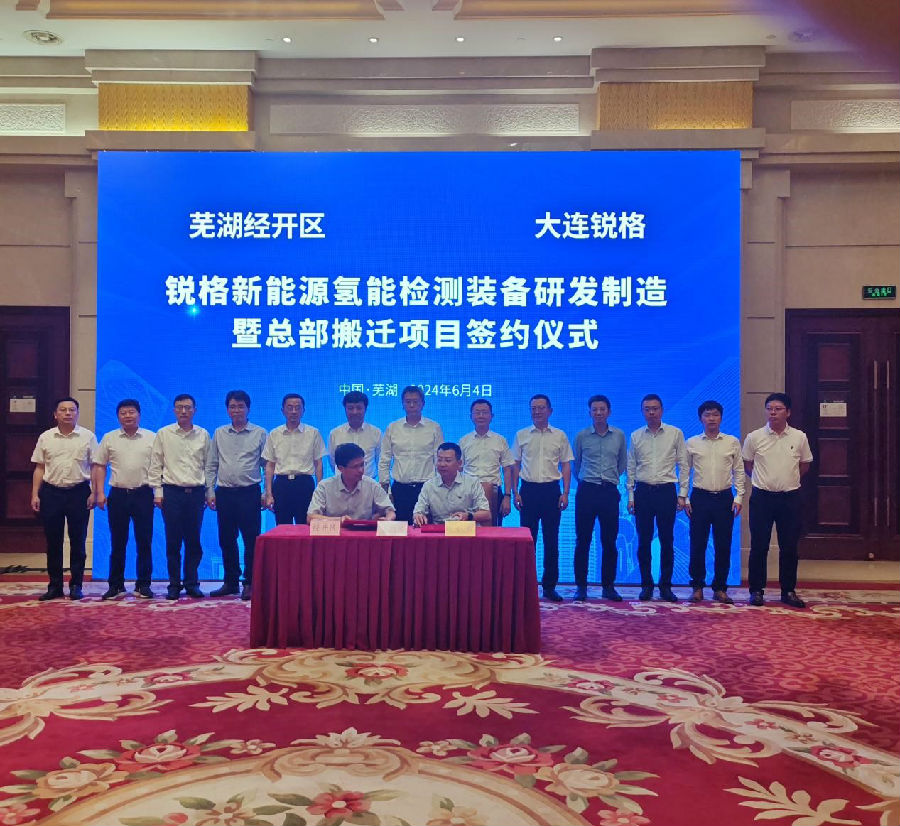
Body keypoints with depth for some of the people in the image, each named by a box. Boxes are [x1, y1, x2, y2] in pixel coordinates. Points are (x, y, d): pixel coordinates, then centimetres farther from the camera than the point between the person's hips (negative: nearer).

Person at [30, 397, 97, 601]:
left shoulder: (87, 437, 1)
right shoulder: (45, 437, 7)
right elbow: (39, 468, 9)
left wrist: (94, 493, -7)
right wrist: (35, 494, 2)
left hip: (78, 492, -2)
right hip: (51, 492, 2)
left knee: (78, 541, 3)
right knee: (53, 541, 6)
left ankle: (76, 585, 11)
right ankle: (54, 585, 15)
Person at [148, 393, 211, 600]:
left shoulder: (203, 435, 8)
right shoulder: (163, 434, 3)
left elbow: (208, 465, 12)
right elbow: (155, 465, 4)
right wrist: (158, 492, -1)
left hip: (196, 492, 1)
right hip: (172, 492, -1)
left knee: (194, 541, 5)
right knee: (173, 542, 2)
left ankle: (191, 583, 15)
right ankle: (174, 584, 10)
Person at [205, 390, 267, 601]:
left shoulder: (259, 433, 4)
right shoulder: (219, 434, 11)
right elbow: (211, 465, 13)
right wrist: (210, 492, 5)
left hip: (249, 493, -3)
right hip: (224, 493, 3)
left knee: (251, 540, -3)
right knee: (226, 540, 8)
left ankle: (250, 583, 5)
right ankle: (230, 582, 18)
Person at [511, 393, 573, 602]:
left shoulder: (559, 436, 6)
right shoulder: (521, 435, 7)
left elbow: (566, 466, 7)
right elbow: (515, 465, 9)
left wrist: (565, 493, -3)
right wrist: (515, 492, 0)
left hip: (551, 490, 0)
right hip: (528, 489, 0)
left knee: (551, 540, 3)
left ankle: (549, 586, 11)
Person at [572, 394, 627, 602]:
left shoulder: (619, 435, 6)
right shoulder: (581, 436, 3)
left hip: (609, 491, 1)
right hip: (586, 491, -1)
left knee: (609, 542, 5)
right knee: (583, 541, 1)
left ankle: (608, 586, 14)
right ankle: (581, 586, 8)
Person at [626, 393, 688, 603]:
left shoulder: (675, 434, 3)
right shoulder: (636, 436, 8)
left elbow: (683, 465, 4)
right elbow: (630, 468, 10)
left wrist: (682, 494, -2)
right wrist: (630, 495, 5)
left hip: (666, 491, -1)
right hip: (643, 491, 2)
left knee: (667, 541, 2)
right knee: (643, 541, 3)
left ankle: (666, 585, 12)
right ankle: (646, 585, 13)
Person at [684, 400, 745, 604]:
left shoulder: (732, 442, 5)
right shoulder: (691, 443, 4)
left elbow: (739, 471, 7)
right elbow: (685, 472, 7)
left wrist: (739, 497, 0)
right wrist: (684, 499, 1)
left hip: (724, 498, 0)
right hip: (700, 497, 0)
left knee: (723, 546, 3)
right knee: (697, 544, 1)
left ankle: (720, 588, 13)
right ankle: (697, 587, 12)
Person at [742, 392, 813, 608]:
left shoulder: (799, 437, 1)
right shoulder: (754, 437, -2)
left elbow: (805, 465, 14)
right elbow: (746, 464, 10)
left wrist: (790, 479, 8)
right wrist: (762, 480, 7)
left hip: (790, 497, 1)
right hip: (762, 496, -1)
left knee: (789, 547, 6)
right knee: (759, 546, 2)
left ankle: (788, 591, 17)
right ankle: (756, 590, 11)